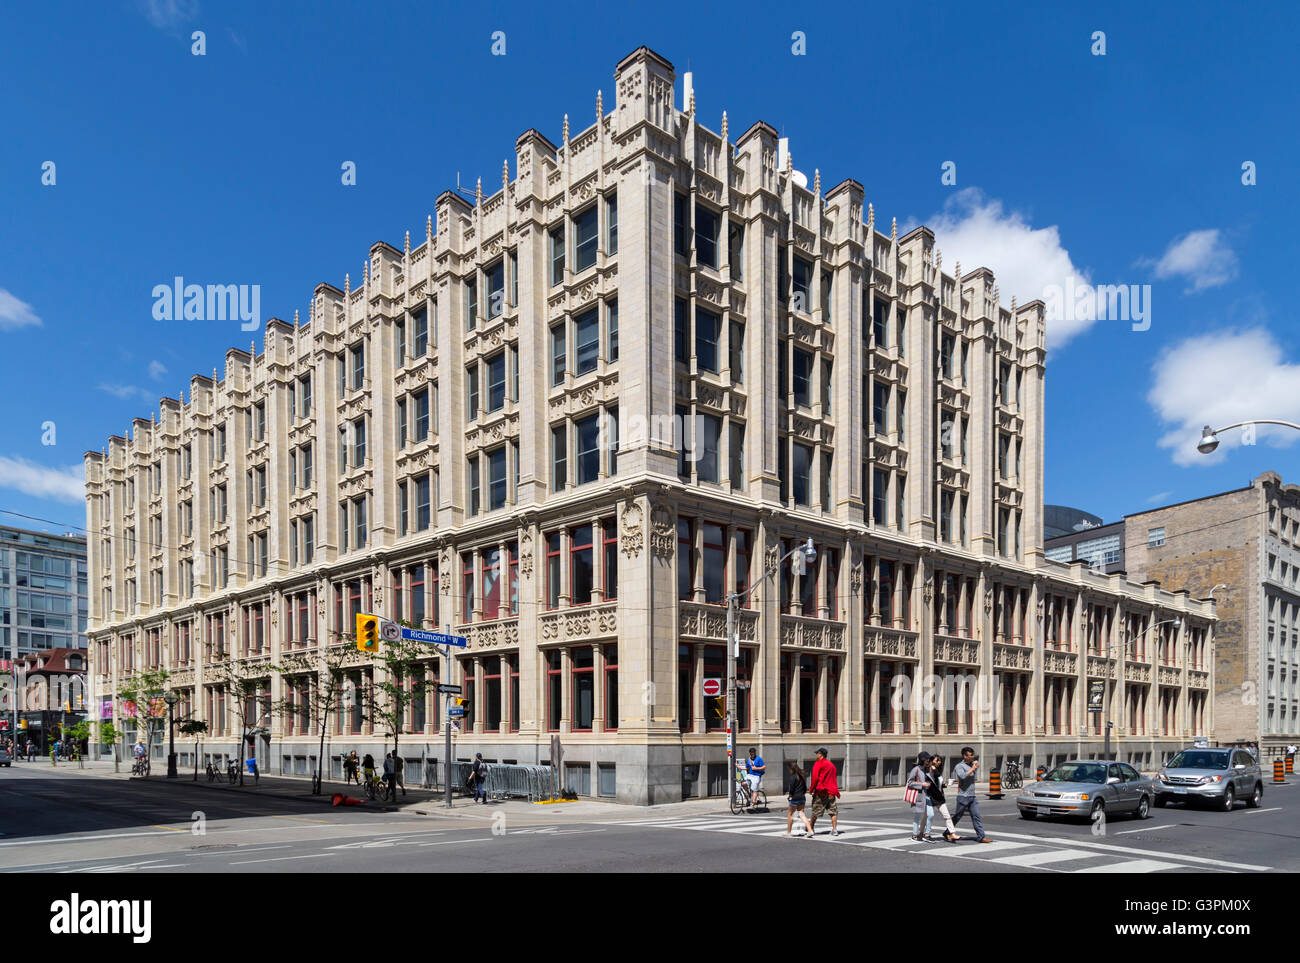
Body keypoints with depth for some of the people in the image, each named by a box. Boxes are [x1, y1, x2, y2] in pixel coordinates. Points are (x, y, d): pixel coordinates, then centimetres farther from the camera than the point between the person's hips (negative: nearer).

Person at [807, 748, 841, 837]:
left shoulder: (818, 763, -7)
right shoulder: (831, 764, 16)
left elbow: (815, 777, -15)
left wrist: (812, 789, -6)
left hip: (821, 791, -5)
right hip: (831, 792, 5)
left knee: (815, 812, 5)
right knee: (833, 812, 6)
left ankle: (810, 828, 15)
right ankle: (834, 829, -2)